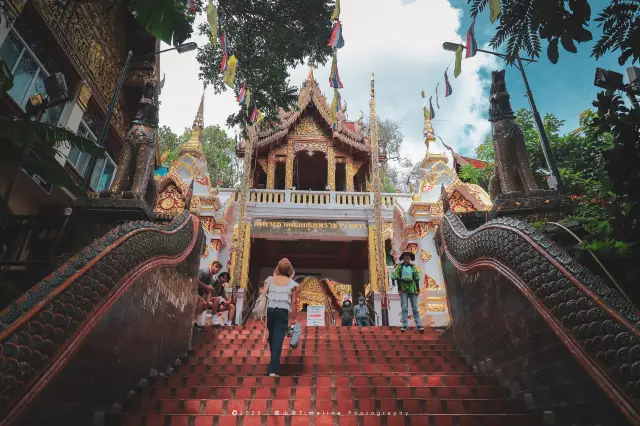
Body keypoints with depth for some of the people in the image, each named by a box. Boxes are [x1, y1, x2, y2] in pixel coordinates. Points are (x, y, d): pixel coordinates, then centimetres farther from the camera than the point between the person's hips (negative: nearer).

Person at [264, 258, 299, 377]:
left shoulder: (270, 280, 8)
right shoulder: (292, 283, 2)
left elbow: (264, 295, 3)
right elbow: (294, 302, -1)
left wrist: (263, 312, 10)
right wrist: (294, 318, 3)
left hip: (270, 310, 3)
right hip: (283, 311, -3)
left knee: (272, 336, 19)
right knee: (278, 339, -2)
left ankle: (274, 364, 35)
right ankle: (273, 369, -7)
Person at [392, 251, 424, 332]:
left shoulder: (413, 267, 11)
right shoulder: (399, 267, 5)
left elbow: (416, 279, 9)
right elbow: (397, 278, -1)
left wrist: (418, 289, 2)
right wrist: (399, 289, -8)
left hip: (412, 289, 2)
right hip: (403, 289, -2)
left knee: (415, 308, 2)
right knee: (404, 308, -2)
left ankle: (418, 326, 4)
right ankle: (404, 326, 0)